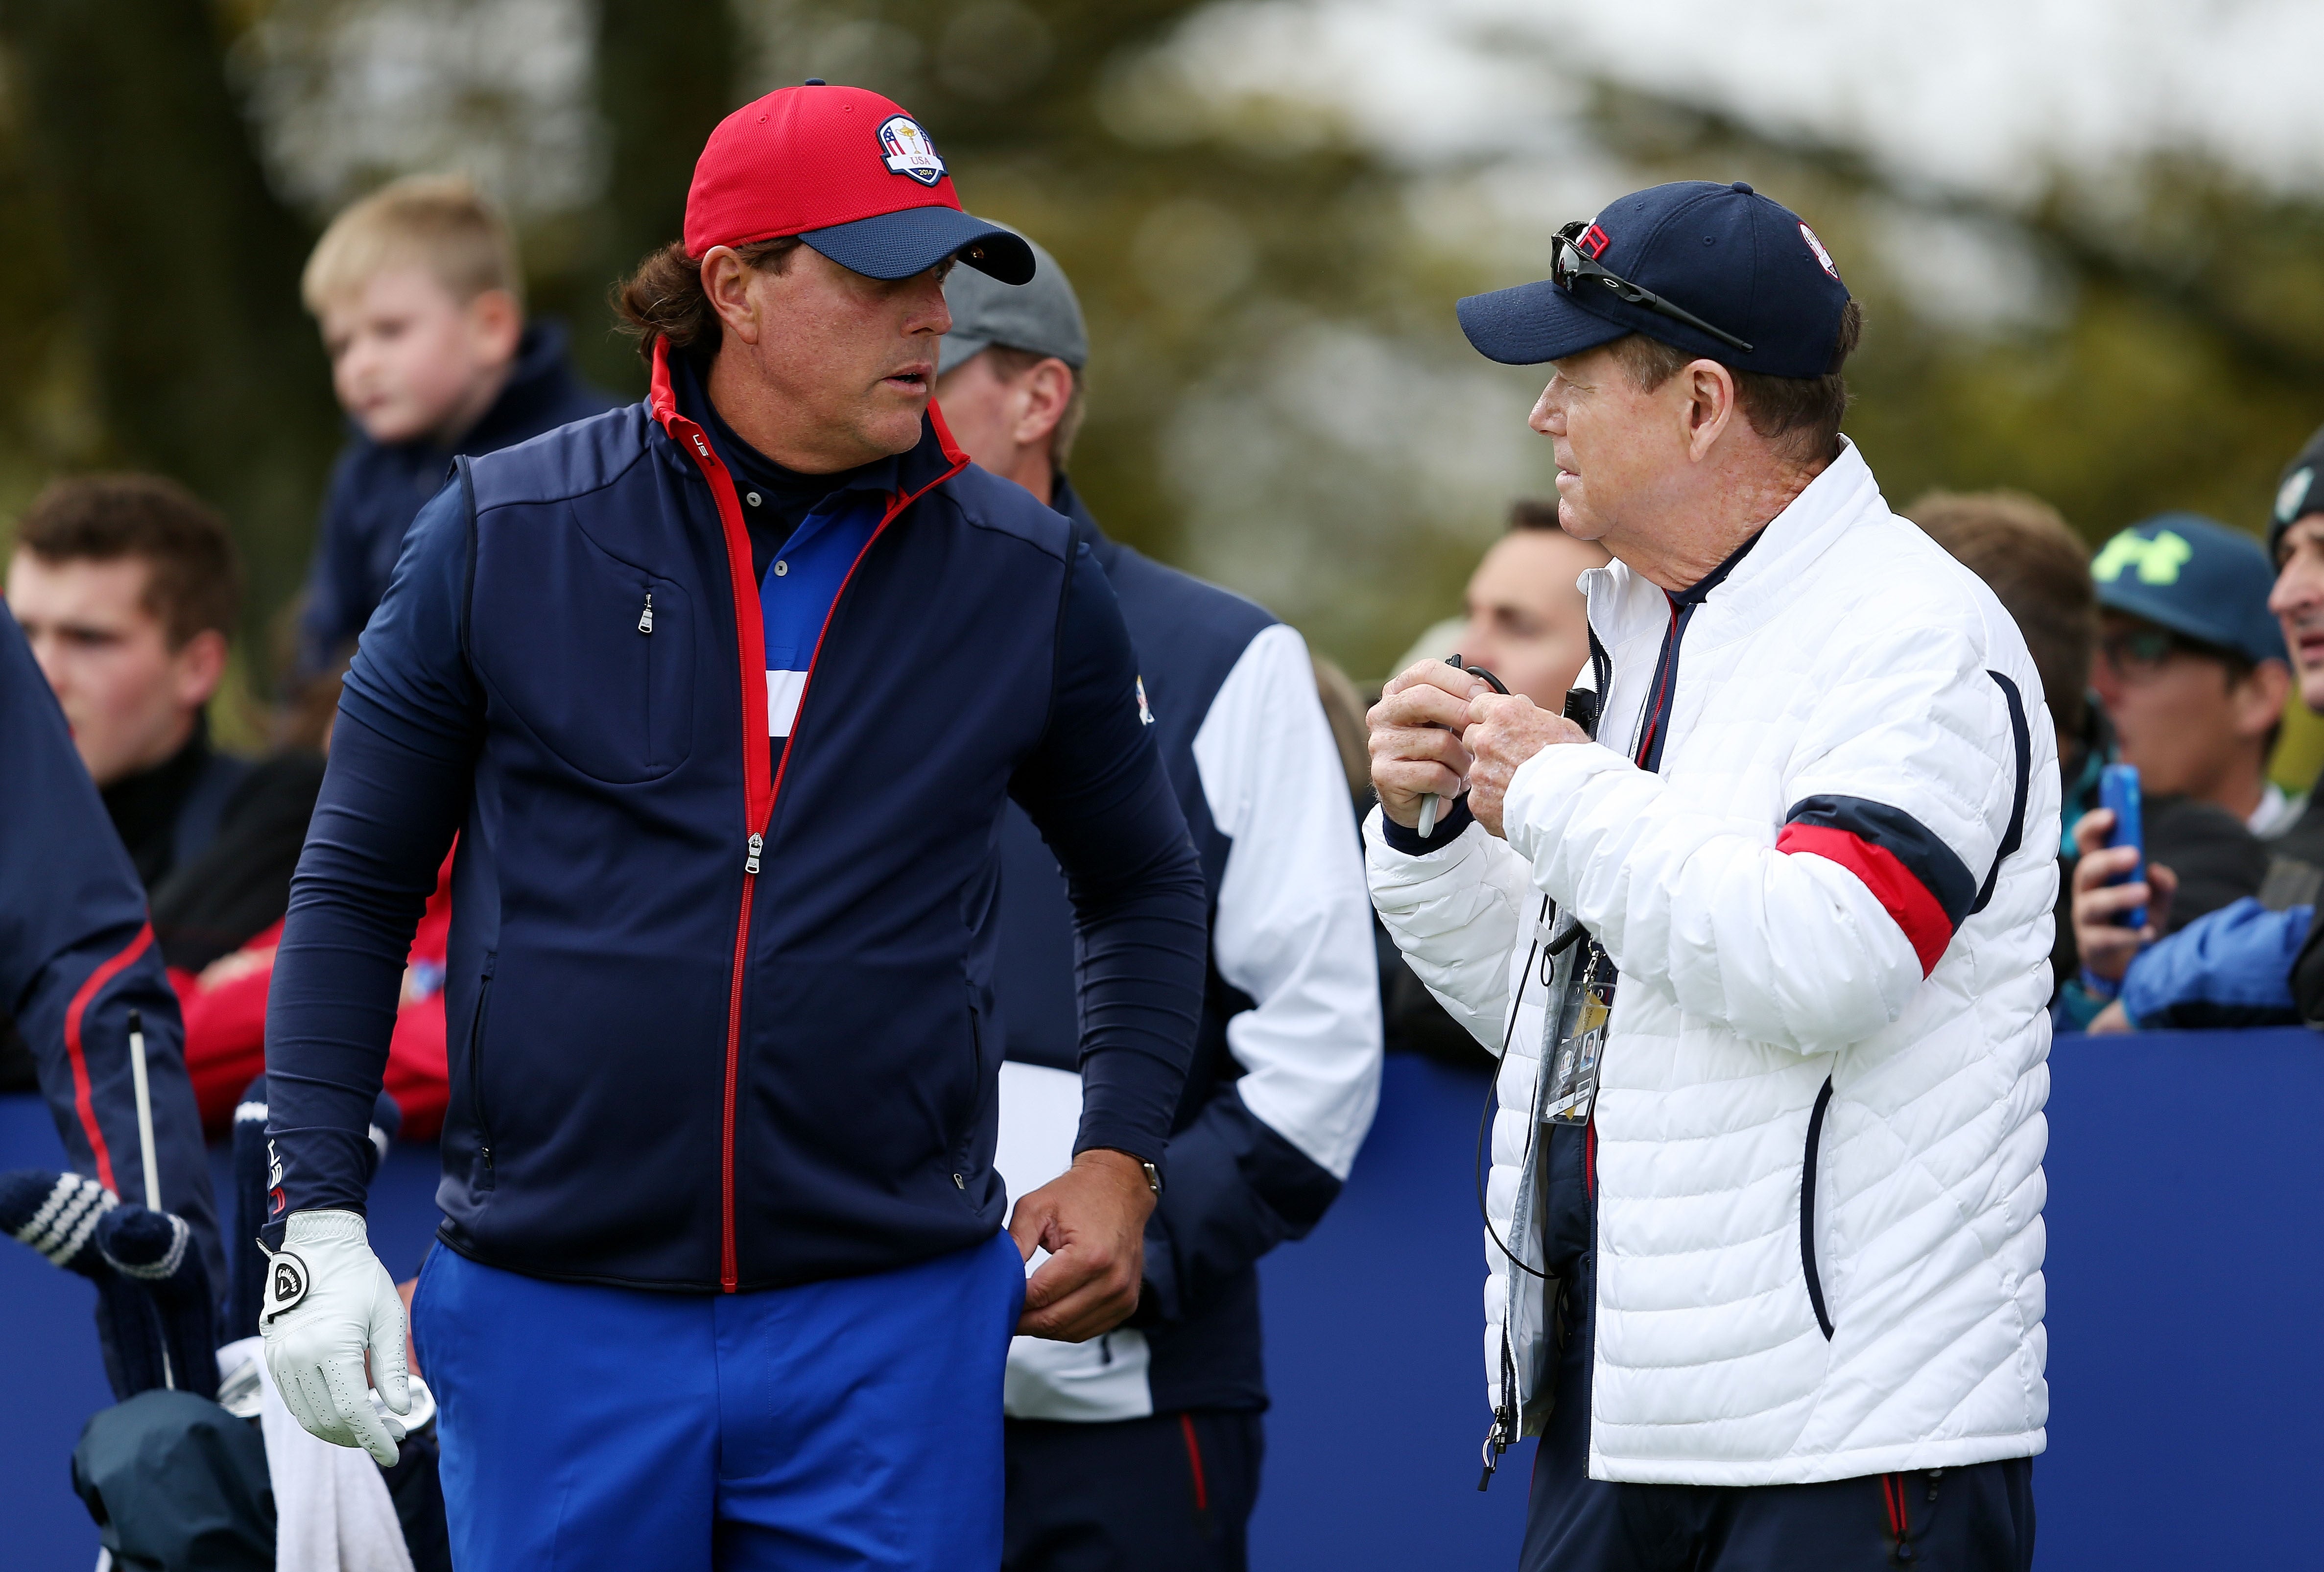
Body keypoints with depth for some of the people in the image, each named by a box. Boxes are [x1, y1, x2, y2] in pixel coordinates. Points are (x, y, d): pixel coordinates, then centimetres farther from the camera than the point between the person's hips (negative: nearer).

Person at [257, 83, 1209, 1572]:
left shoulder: (1027, 575, 5)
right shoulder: (506, 533, 1)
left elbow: (1145, 883, 20)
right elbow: (355, 888, 6)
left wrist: (1121, 1158, 7)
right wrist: (321, 1224, -2)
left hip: (891, 1323, 1)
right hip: (552, 1321, -1)